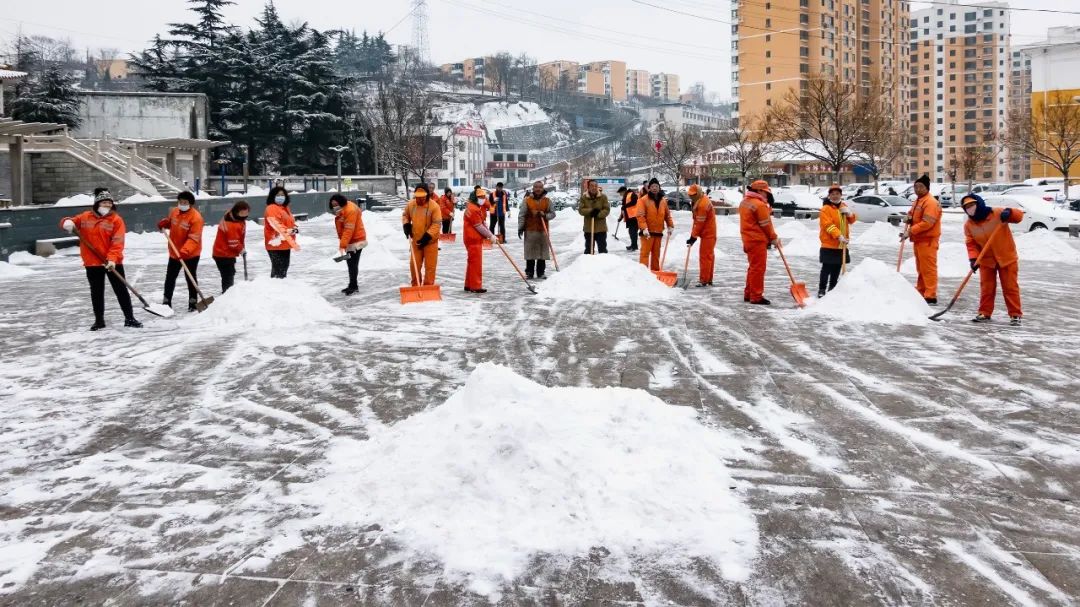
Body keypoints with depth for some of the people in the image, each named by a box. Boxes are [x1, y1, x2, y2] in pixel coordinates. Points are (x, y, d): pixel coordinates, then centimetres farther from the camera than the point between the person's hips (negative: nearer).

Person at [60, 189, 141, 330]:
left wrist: (112, 259, -24)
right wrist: (67, 222, -15)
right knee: (96, 292, 10)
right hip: (92, 262, 2)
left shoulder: (116, 220, -5)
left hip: (113, 262, -2)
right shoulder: (85, 217, 4)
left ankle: (129, 318, 12)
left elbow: (117, 242, -12)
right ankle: (99, 320, 20)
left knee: (121, 289, 4)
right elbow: (71, 222, 10)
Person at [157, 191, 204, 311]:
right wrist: (164, 223, -1)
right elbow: (170, 222, 23)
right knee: (170, 278, 14)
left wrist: (185, 251, -38)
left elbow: (194, 238, -27)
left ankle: (193, 303, 17)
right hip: (174, 252, 7)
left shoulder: (196, 217, -21)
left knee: (190, 278, 3)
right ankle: (166, 302, 26)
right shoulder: (174, 211, 0)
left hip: (191, 254, -6)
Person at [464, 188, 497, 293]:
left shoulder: (476, 207, 17)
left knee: (472, 262, 15)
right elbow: (479, 227, -18)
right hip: (473, 239, -11)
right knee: (476, 263, -7)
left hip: (474, 239, 11)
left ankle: (469, 285, 22)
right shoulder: (473, 209, -18)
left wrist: (490, 234, 7)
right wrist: (490, 236, -11)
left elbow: (482, 223, 17)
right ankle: (476, 286, -3)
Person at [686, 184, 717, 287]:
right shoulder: (699, 201, 11)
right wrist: (693, 235, 11)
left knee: (705, 256, -8)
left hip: (708, 233, -10)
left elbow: (699, 223, -21)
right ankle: (708, 280, 21)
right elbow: (697, 221, 15)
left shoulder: (702, 204, -22)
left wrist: (693, 237, -15)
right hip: (709, 233, 10)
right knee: (709, 256, 14)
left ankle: (704, 280, -6)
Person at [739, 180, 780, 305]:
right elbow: (766, 225, -12)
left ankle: (748, 294, 24)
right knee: (758, 268, -4)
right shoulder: (760, 204, -17)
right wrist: (774, 238, 1)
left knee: (753, 267, 18)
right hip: (758, 241, -9)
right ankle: (756, 297, -1)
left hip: (748, 239, 9)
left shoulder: (745, 202, 13)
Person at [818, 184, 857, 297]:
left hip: (841, 245, 7)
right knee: (826, 269, -8)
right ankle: (822, 290, -2)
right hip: (829, 245, -7)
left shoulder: (843, 207, 13)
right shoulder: (825, 209, -10)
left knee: (837, 269, 13)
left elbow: (852, 220, 16)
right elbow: (828, 225, -20)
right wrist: (839, 236, -31)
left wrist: (849, 213, -7)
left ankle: (832, 289, 23)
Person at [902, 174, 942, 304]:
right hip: (918, 240, 10)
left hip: (927, 241, -10)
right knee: (921, 269, 16)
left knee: (928, 268, -11)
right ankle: (920, 293, 23)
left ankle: (931, 297, -12)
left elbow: (927, 223, -23)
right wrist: (909, 217, 7)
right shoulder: (917, 201, 18)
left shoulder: (930, 202, -14)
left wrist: (910, 231, -23)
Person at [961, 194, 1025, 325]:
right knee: (986, 288, 9)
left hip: (1007, 258, -3)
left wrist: (1009, 212, -32)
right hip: (986, 261, 3)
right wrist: (973, 258, -20)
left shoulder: (997, 213, -14)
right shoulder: (969, 225, -5)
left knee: (1010, 287, 2)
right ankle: (985, 313, 21)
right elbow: (971, 244, -6)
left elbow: (1019, 216, -11)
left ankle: (1015, 315, 8)